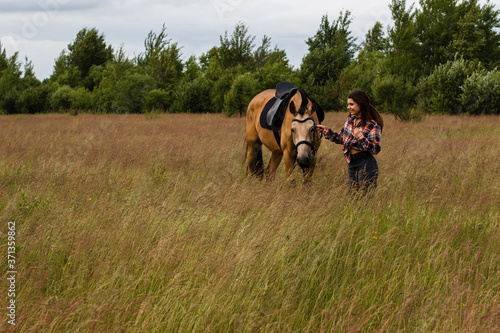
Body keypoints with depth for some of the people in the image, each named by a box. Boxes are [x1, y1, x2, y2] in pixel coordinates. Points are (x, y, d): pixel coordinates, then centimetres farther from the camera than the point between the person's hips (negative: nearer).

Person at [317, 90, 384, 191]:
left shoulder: (372, 126, -13)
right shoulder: (350, 120, 9)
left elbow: (376, 150, -16)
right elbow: (341, 138, 21)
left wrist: (360, 137, -25)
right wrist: (325, 130, 12)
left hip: (366, 165, -7)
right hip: (351, 165, 7)